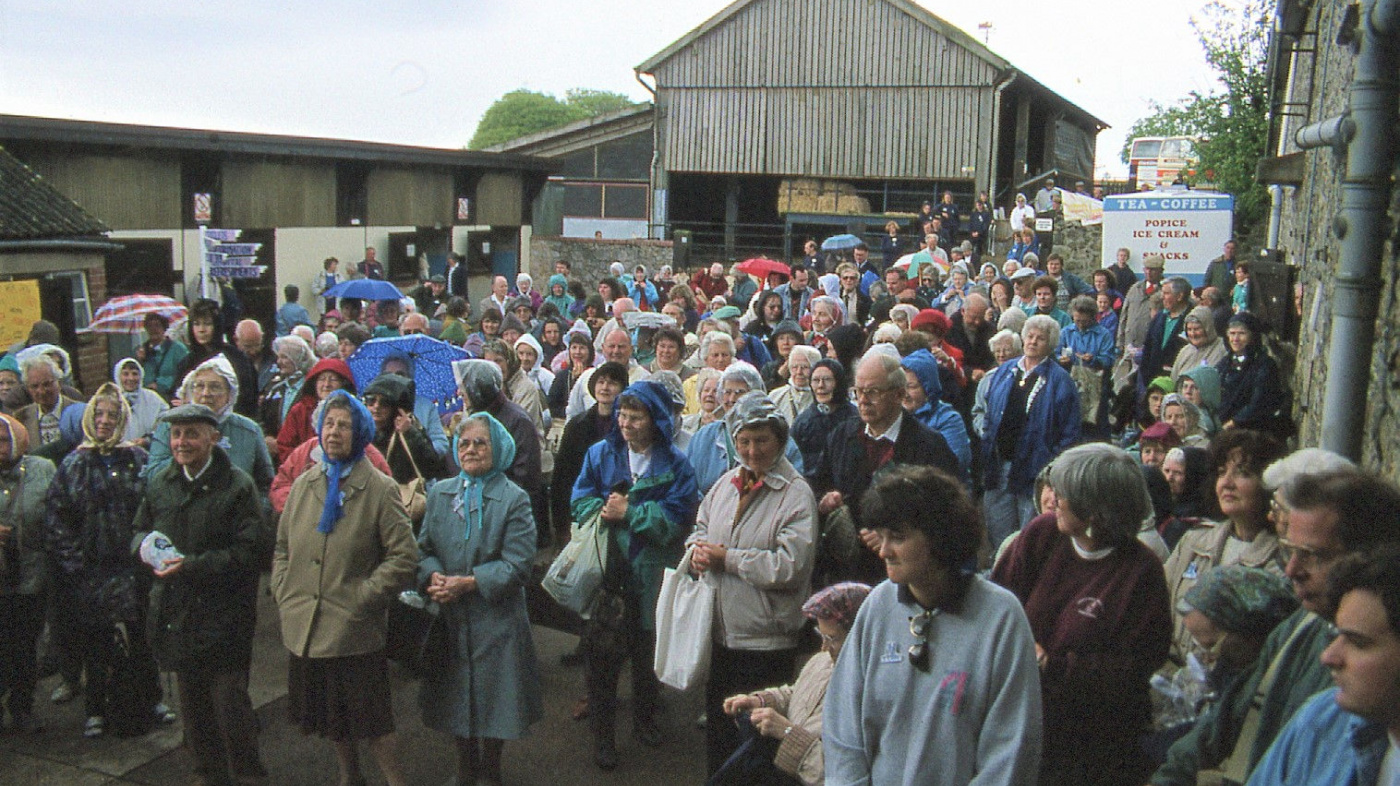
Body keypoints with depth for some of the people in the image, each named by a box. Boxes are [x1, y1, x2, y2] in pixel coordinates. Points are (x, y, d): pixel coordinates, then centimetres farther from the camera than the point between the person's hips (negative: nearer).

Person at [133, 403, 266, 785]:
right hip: (176, 612, 6)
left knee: (230, 700, -5)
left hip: (223, 616, -6)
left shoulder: (237, 485, -11)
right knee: (192, 704, 15)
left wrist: (192, 565, -22)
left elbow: (248, 550, -17)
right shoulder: (159, 483, 8)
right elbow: (139, 529, 21)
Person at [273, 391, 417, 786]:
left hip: (354, 629, -5)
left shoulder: (380, 489, -7)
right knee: (330, 716, 19)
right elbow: (282, 548, 15)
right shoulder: (303, 485, 8)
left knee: (371, 720, 2)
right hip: (303, 627, 5)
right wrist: (284, 594, 3)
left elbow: (404, 557, -11)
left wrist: (362, 598, -14)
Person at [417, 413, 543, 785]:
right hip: (449, 619, 4)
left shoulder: (514, 499, -7)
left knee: (493, 701, 8)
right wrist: (433, 575, -13)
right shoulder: (439, 493, 8)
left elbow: (516, 566, -13)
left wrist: (470, 583, -21)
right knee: (456, 699, 15)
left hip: (495, 619, -4)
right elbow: (424, 548, 7)